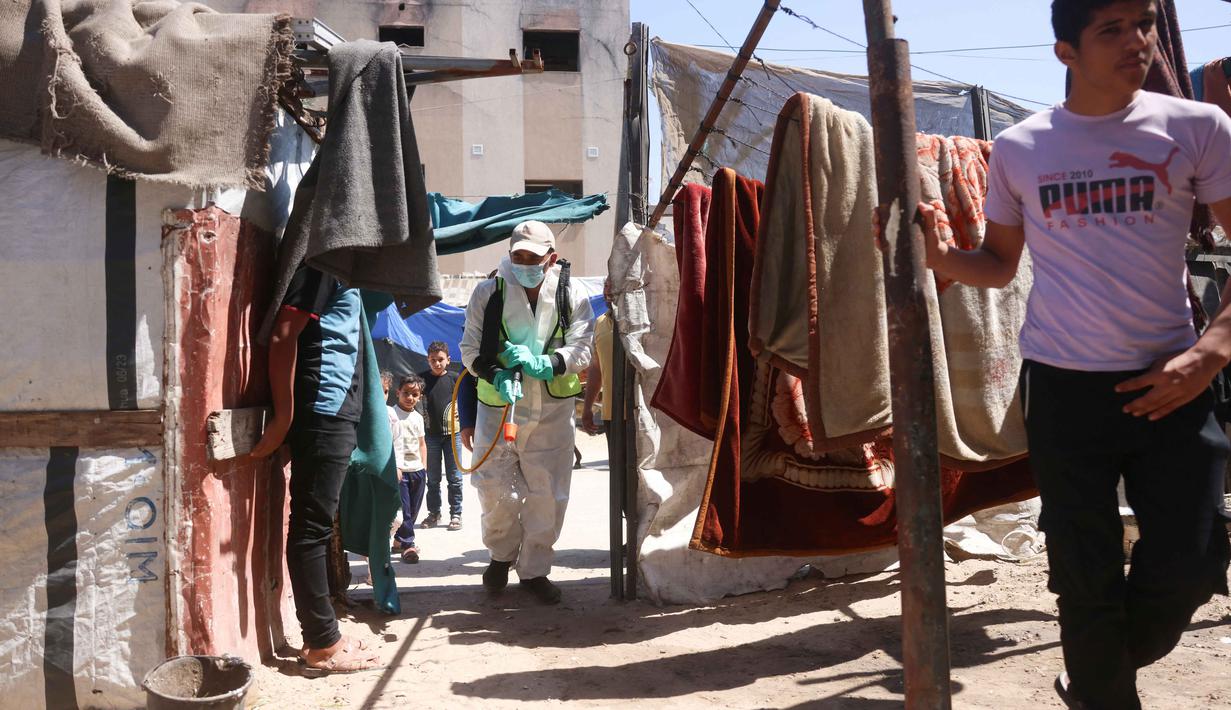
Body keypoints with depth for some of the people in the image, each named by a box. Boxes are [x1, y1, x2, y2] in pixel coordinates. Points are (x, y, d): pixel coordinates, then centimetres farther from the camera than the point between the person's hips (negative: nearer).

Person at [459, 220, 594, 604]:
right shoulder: (489, 292, -2)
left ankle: (534, 569, 22)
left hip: (552, 409, 1)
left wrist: (542, 363, -27)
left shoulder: (572, 298, -1)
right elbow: (470, 349, -1)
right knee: (496, 489, 0)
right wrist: (496, 376, -20)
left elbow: (581, 350, -8)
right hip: (499, 406, 0)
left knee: (547, 493, 3)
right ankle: (501, 554, 29)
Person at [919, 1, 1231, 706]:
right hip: (1065, 386, 0)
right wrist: (938, 255, -8)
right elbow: (1000, 264, 12)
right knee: (1087, 576, 6)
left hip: (1170, 382, 0)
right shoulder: (1019, 148, 2)